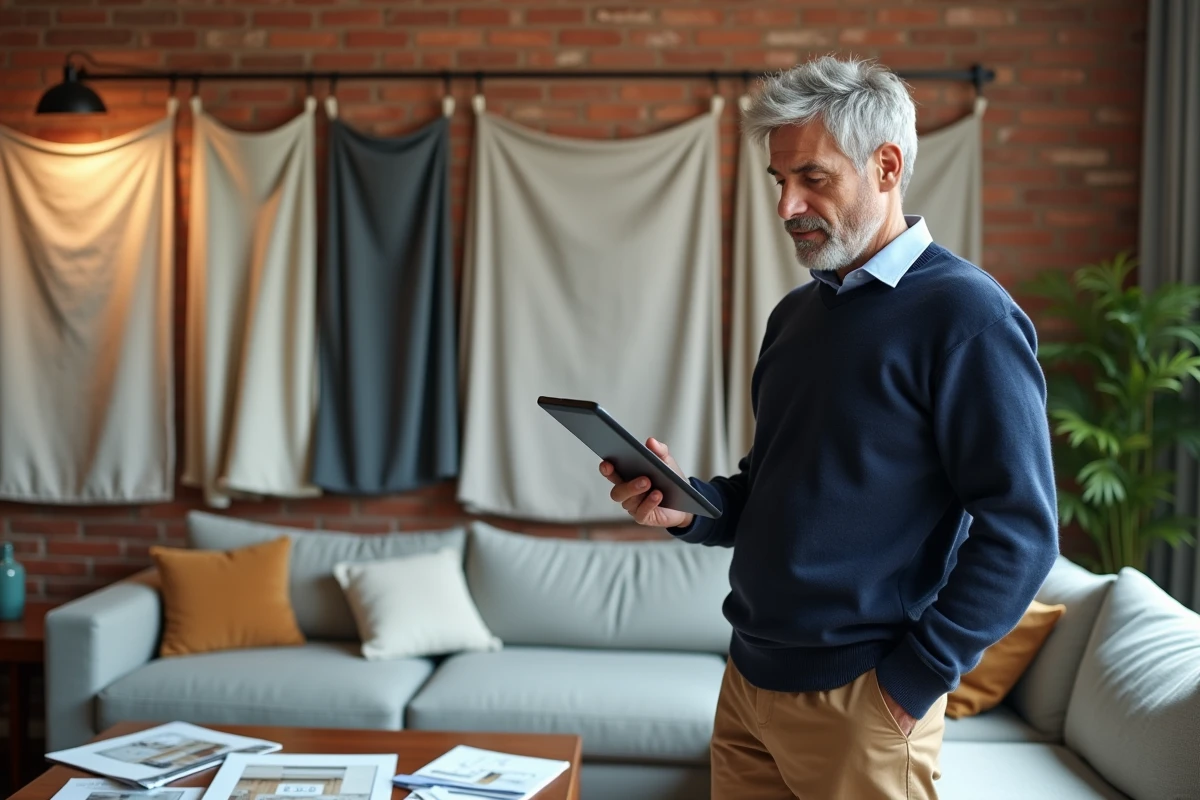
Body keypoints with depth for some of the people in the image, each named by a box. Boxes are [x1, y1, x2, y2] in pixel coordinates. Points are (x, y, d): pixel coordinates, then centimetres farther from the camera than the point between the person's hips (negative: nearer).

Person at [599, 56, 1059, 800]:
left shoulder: (965, 314, -13)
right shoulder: (796, 313, 10)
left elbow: (1020, 532, -16)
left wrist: (912, 679, -14)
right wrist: (688, 506, -2)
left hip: (859, 706, -6)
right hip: (750, 680, 7)